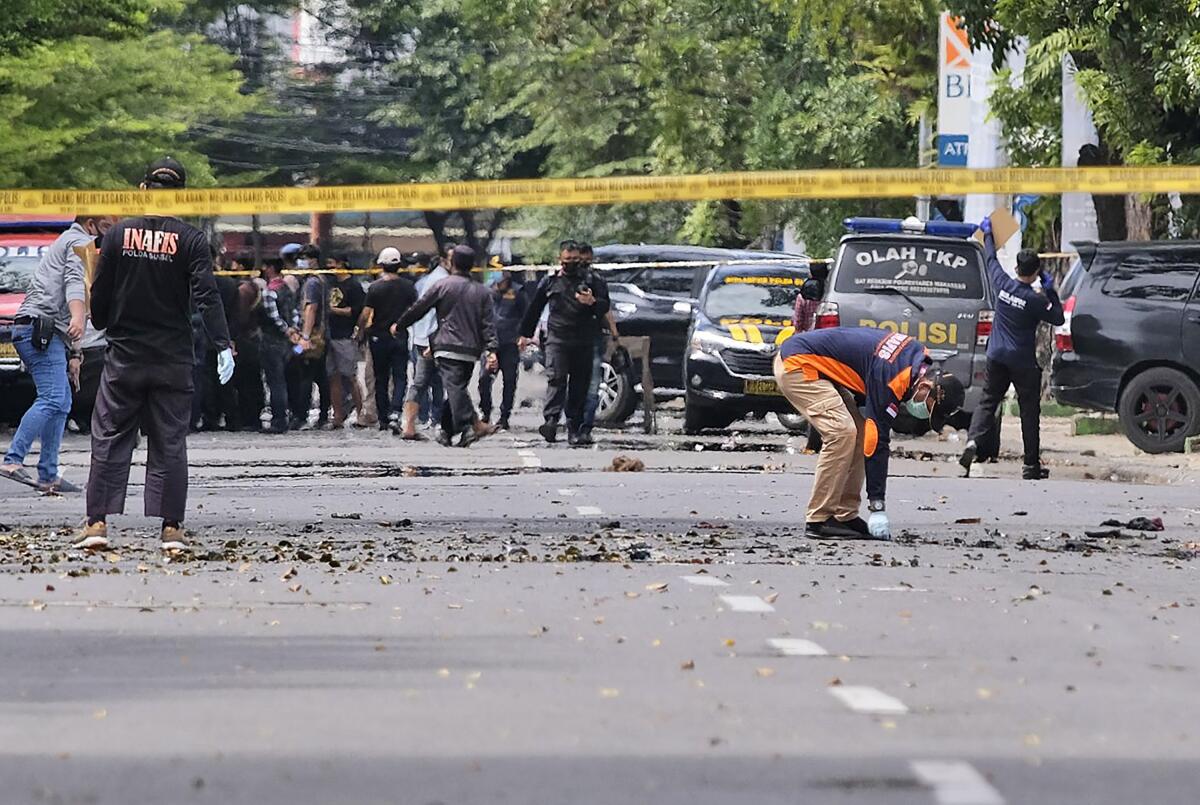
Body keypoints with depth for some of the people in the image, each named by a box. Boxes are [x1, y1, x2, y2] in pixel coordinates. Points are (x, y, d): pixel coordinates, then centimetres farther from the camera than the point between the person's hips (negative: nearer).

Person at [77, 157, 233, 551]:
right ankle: (171, 526, 2)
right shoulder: (190, 239, -6)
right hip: (173, 361, -1)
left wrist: (102, 327, 23)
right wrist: (223, 345, -15)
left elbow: (100, 295, 4)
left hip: (124, 356, 1)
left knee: (109, 439, 6)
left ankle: (98, 521, 1)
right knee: (169, 444, 5)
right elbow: (206, 297, -14)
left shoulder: (119, 234, -1)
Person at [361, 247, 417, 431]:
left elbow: (366, 315, -9)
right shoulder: (408, 286, -3)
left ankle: (383, 419, 12)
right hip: (400, 337, 1)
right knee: (400, 377, 3)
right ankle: (395, 412, -18)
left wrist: (361, 329, 10)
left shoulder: (375, 287, -9)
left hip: (379, 337, -1)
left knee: (381, 379, 10)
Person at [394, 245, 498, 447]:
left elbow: (418, 309, 6)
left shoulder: (443, 286, -1)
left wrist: (399, 325, 20)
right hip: (471, 351, 5)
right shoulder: (483, 292, 10)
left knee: (454, 387, -14)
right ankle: (447, 431, 21)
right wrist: (491, 351, -3)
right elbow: (489, 324, 2)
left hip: (448, 348, -5)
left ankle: (468, 426, -32)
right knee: (458, 387, 16)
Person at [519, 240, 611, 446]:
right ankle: (551, 420, -31)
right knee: (556, 379, -17)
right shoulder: (550, 282, 14)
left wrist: (592, 302, -19)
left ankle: (575, 427, 7)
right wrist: (525, 334, 29)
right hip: (557, 340, -1)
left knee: (580, 385, 2)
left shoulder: (592, 280, 9)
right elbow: (534, 309, 24)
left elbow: (605, 306, 3)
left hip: (584, 342, 1)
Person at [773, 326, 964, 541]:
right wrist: (877, 505, -20)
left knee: (859, 432, 4)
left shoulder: (918, 354, 0)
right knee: (841, 433, -20)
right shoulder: (892, 380, -26)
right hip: (796, 364, -10)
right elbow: (877, 442, -24)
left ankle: (845, 515, 6)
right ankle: (818, 521, -15)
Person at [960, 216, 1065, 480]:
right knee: (1029, 410, 4)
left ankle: (973, 439, -19)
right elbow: (1058, 318, -1)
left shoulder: (1003, 284, -5)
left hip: (997, 356, 4)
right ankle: (1032, 464, 6)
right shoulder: (1035, 300, -15)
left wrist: (988, 233, 28)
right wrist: (1050, 291, 4)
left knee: (987, 401, 8)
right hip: (1023, 362, -4)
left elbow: (991, 260, 13)